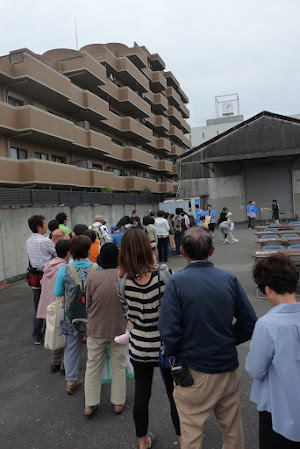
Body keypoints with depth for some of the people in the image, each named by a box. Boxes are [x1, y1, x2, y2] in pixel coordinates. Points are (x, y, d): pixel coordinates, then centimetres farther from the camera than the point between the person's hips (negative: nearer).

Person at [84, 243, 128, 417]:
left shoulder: (93, 278, -12)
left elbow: (88, 304, -1)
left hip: (96, 329, 1)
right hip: (119, 328, 0)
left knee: (93, 366, 17)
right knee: (119, 367, 17)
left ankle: (90, 404, 26)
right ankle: (118, 402, 30)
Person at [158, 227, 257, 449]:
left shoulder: (177, 281, -17)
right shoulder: (229, 279, -8)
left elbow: (169, 331, -20)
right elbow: (249, 322, -4)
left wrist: (175, 354, 0)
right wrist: (227, 341, 9)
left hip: (194, 371, -3)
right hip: (228, 367, 4)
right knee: (233, 428, 26)